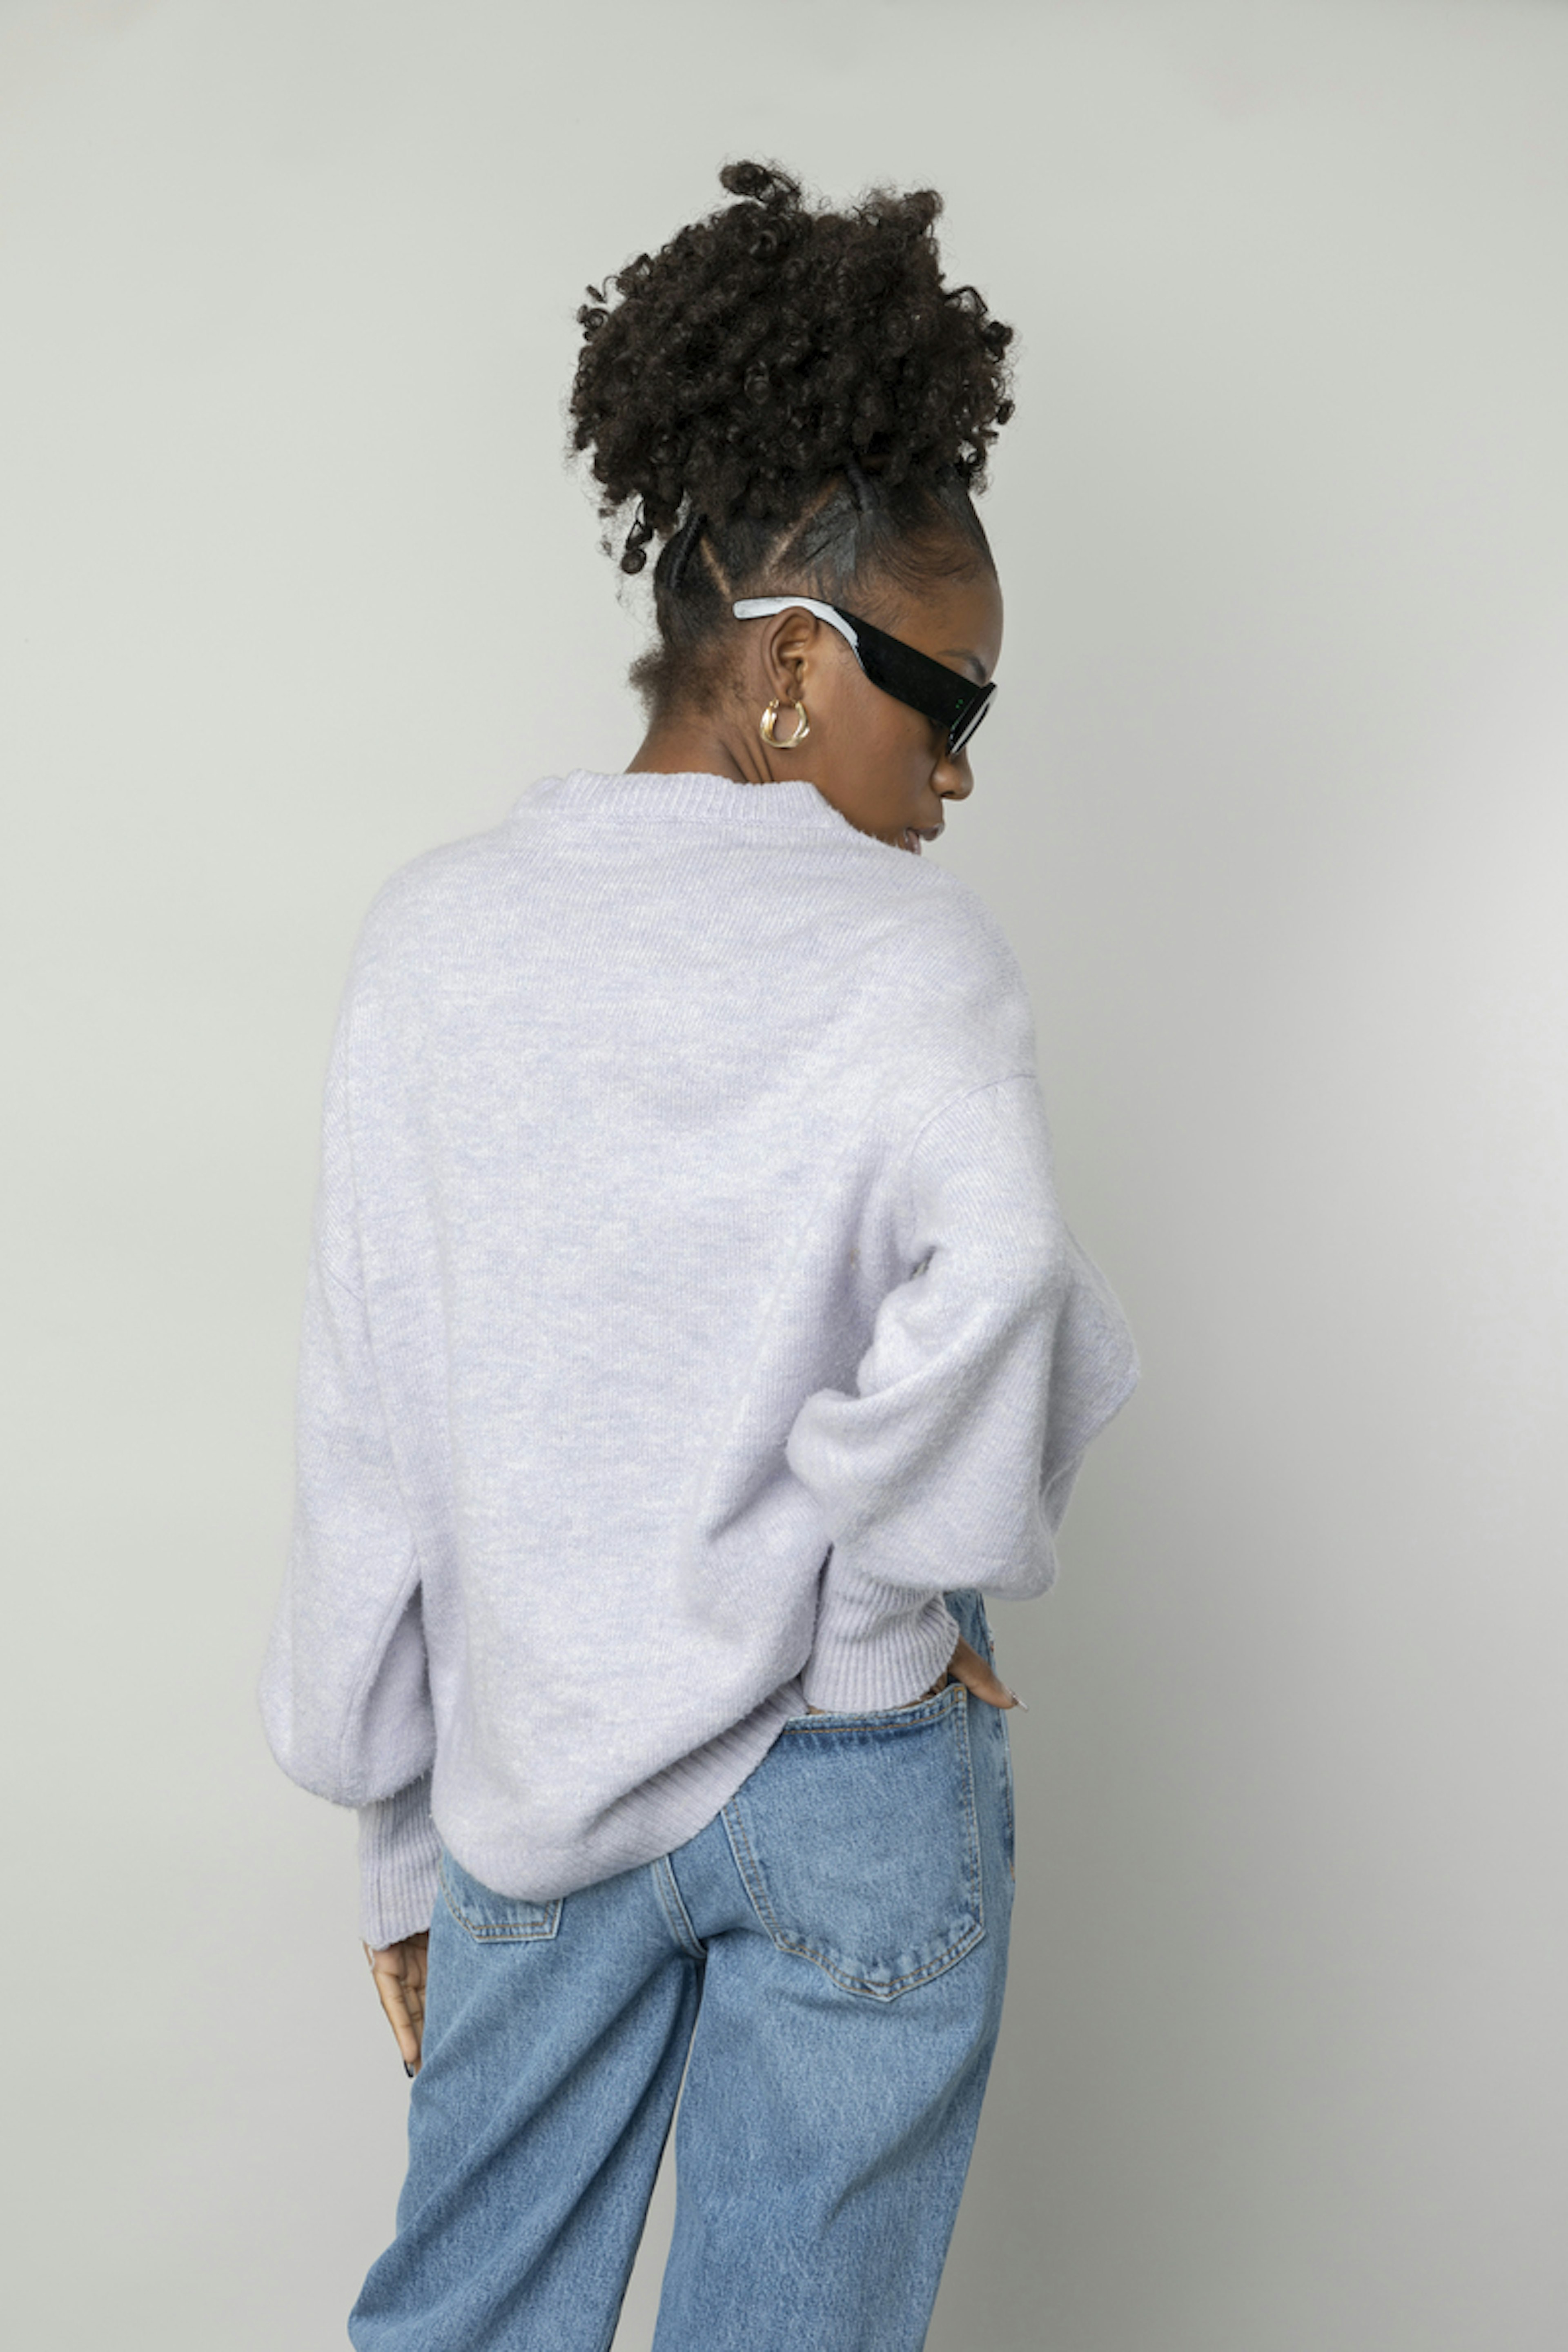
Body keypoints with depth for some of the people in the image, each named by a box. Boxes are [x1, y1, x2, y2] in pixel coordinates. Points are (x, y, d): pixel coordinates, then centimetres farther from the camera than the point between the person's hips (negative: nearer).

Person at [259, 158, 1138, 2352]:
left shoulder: (436, 937, -1)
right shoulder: (909, 945, -13)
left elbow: (370, 1447, 1)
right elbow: (987, 1290, -34)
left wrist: (403, 1846, 11)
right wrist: (888, 1621, -15)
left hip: (528, 1777, 4)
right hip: (850, 1794, -3)